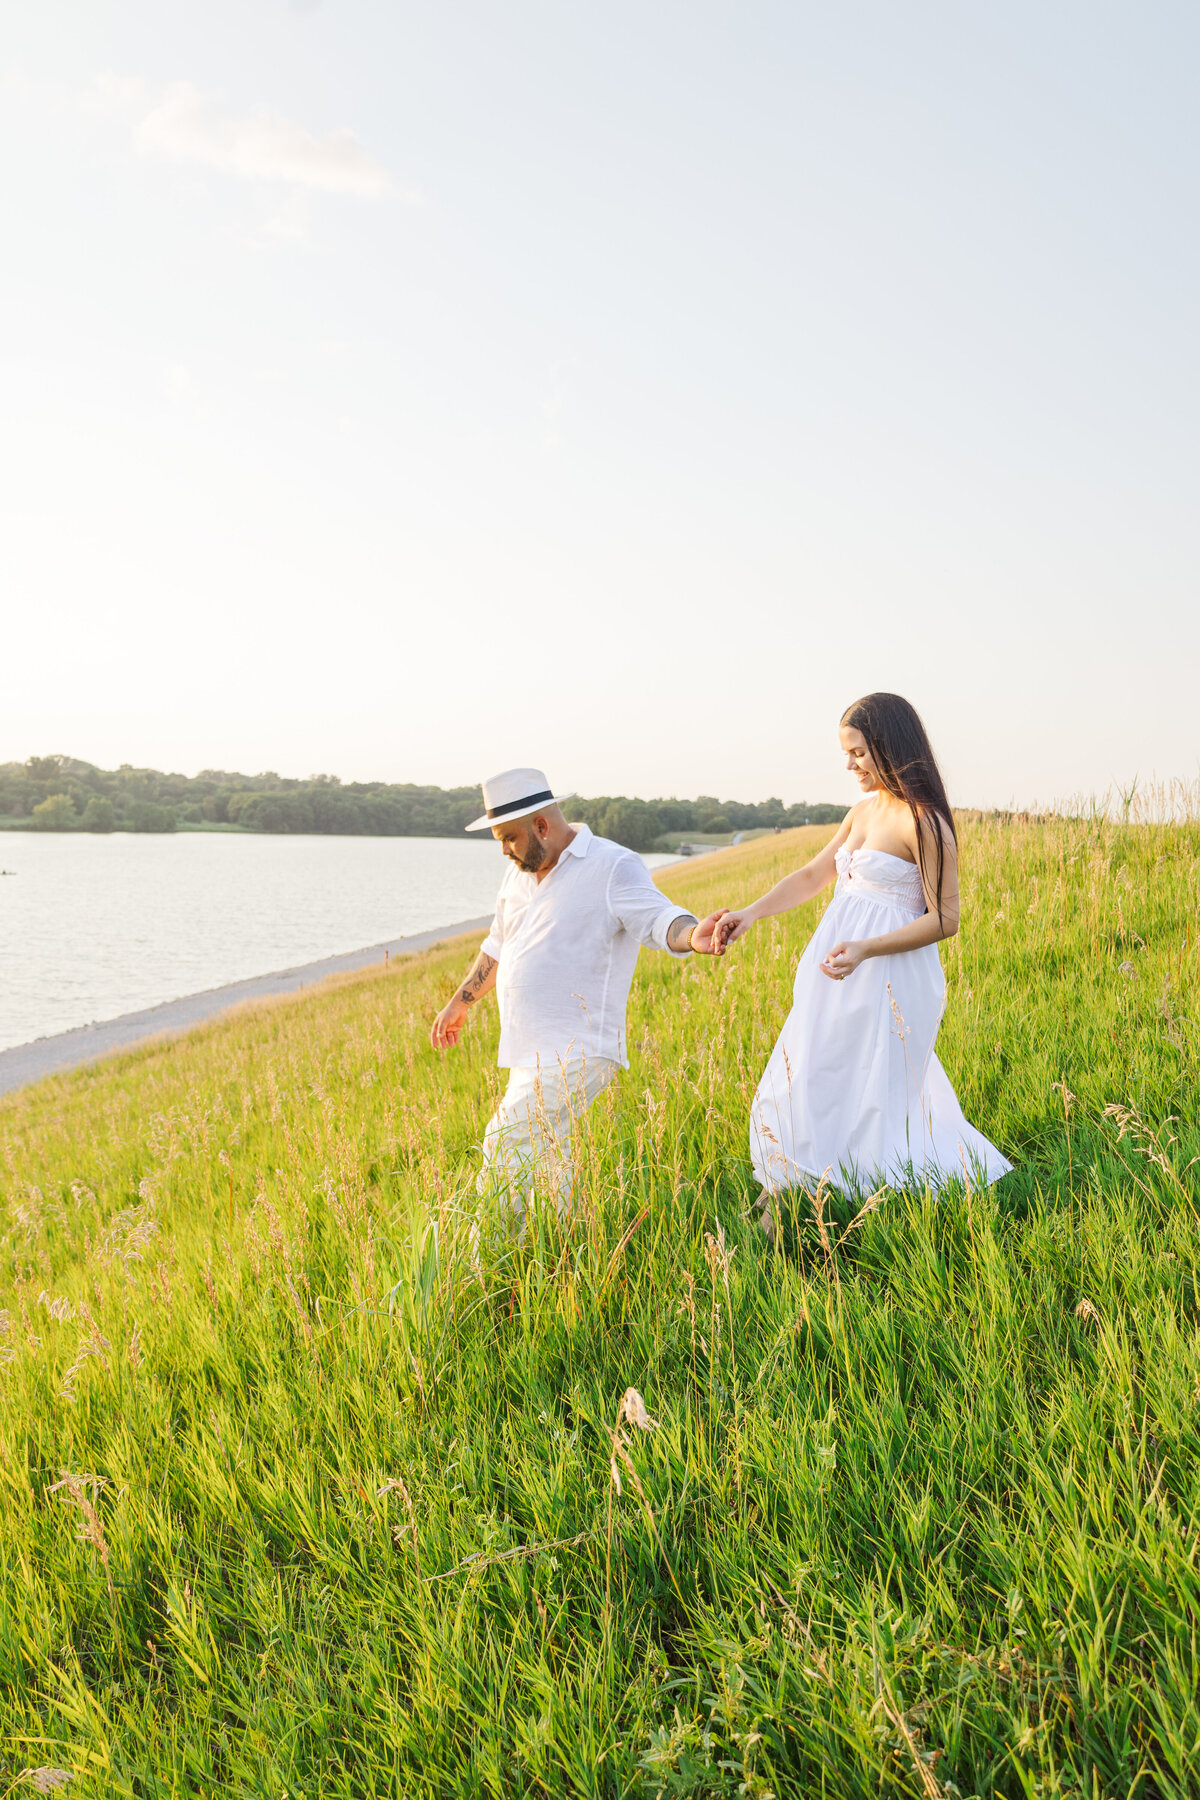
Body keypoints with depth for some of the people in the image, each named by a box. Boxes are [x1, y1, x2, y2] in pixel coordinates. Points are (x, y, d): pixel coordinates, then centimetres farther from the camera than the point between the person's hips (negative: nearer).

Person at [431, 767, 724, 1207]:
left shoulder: (613, 866, -9)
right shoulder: (519, 873, 15)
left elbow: (659, 919, -22)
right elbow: (498, 945, 28)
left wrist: (692, 934, -45)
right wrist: (461, 1002, 35)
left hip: (575, 1054, -8)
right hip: (531, 1053, 9)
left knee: (506, 1148, -18)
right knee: (545, 1162, 15)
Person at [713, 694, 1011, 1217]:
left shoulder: (924, 822, -14)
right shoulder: (866, 810, 11)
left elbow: (944, 920, -15)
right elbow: (813, 874, 15)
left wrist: (865, 950, -25)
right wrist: (752, 913, 1)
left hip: (887, 978, -8)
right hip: (844, 978, 8)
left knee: (863, 1100, -1)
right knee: (808, 1090, 13)